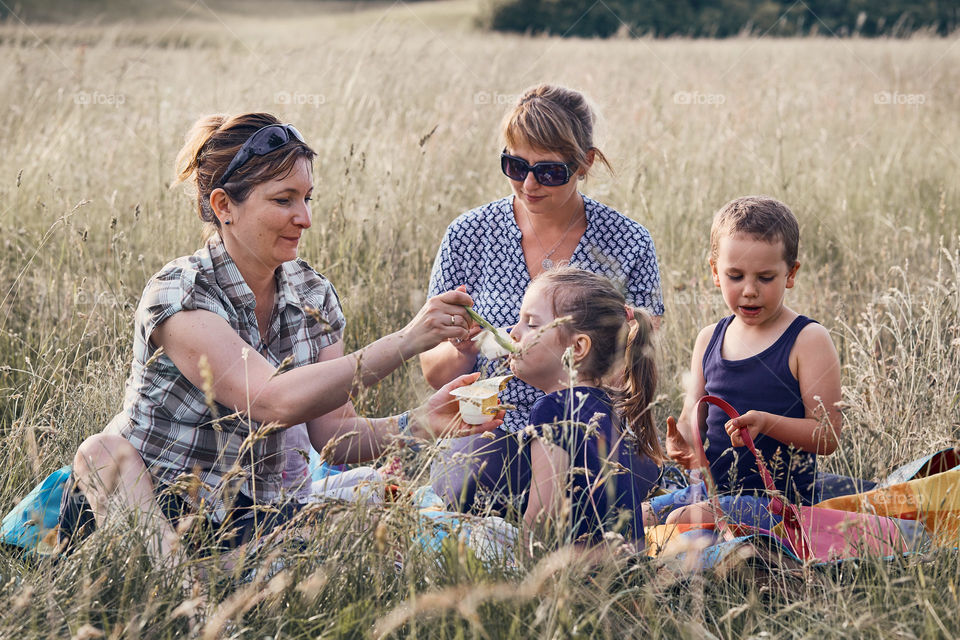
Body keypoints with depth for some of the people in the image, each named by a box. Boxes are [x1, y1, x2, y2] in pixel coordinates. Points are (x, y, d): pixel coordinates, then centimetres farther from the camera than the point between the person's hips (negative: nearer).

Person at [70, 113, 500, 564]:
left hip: (254, 512, 4)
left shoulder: (313, 295, 4)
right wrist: (405, 342, -31)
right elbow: (276, 400, -30)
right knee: (104, 452, -35)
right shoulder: (177, 295, -16)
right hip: (154, 507, -4)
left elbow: (332, 433, 0)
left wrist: (419, 423, -19)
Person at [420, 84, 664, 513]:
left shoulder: (629, 245, 2)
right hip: (492, 427, 0)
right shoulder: (468, 236, 3)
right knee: (469, 490, -34)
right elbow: (434, 373, 8)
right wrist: (461, 351, -17)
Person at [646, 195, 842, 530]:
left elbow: (827, 436, -10)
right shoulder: (709, 340, 12)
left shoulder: (808, 340, -6)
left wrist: (766, 422, -26)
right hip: (711, 490, 7)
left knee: (687, 520, -29)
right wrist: (681, 442, -10)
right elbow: (692, 417, 15)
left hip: (777, 500, -6)